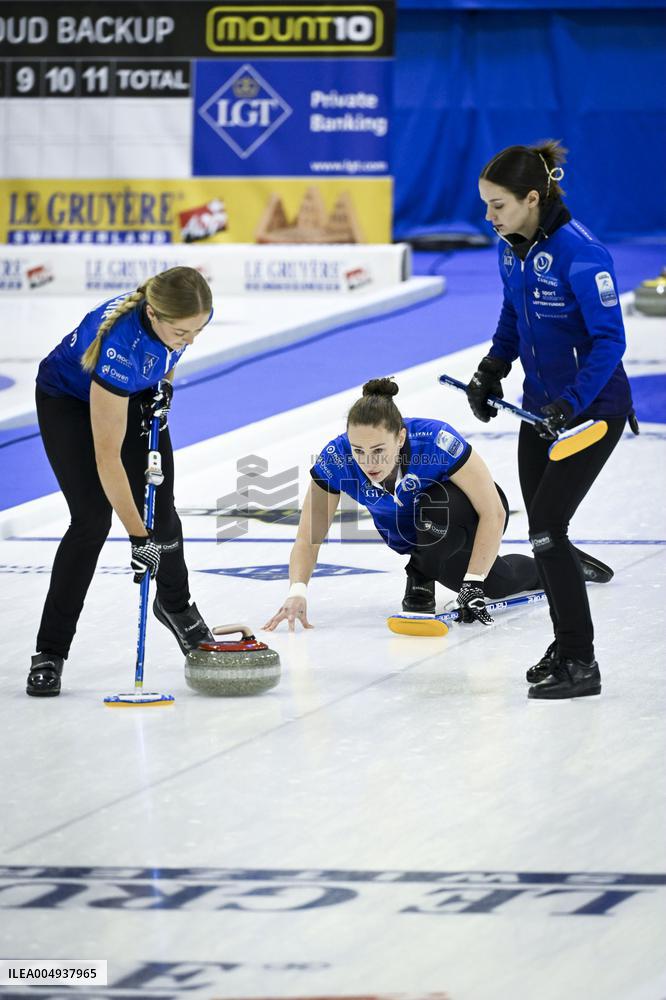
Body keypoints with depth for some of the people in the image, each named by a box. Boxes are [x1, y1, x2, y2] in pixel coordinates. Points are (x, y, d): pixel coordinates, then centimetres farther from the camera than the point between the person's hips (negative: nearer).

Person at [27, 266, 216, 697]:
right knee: (92, 519, -16)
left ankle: (176, 604, 36)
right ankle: (50, 653, -9)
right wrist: (138, 538, -37)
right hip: (68, 399, -5)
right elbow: (107, 457, -38)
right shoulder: (120, 343, -44)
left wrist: (163, 385, -9)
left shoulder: (190, 314, -28)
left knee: (160, 509, 7)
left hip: (137, 394, 5)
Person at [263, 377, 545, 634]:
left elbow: (494, 512, -35)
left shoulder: (436, 441, -42)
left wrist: (472, 585, -39)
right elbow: (309, 536, -25)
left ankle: (421, 576, -4)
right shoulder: (337, 458, -32)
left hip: (469, 515, -4)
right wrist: (297, 591, -43)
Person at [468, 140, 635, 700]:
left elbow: (610, 339, -25)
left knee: (547, 524, -13)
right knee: (543, 529, 11)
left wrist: (571, 404, -31)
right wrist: (491, 370, 4)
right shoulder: (512, 246, -1)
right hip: (542, 402, 8)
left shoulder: (580, 254, -26)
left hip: (594, 406, -8)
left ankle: (580, 664, -7)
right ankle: (566, 645, 26)